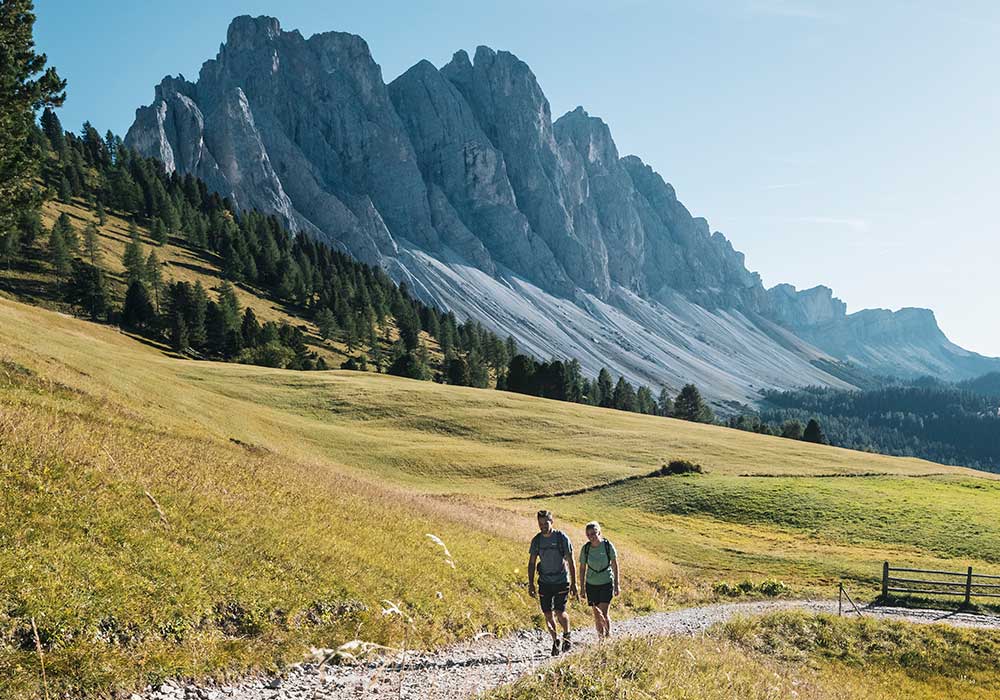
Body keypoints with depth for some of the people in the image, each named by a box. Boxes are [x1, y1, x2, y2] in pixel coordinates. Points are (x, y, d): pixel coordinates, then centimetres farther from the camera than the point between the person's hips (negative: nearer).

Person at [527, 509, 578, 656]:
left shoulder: (562, 537, -8)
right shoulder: (536, 540, 1)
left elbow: (570, 562, -5)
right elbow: (531, 563, 8)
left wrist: (574, 583, -7)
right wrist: (531, 584, 2)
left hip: (561, 581, -3)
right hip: (545, 582, 3)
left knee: (559, 612, -9)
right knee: (548, 615, 1)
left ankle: (567, 635, 21)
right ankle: (555, 641, 20)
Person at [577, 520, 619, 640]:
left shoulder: (608, 545, -10)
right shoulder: (585, 549, -6)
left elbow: (615, 566, -1)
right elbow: (582, 569, 4)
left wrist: (617, 585, 0)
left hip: (607, 583, -2)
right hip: (592, 584, 2)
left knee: (603, 613, -11)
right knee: (596, 614, 7)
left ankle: (608, 636, 2)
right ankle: (600, 638, 20)